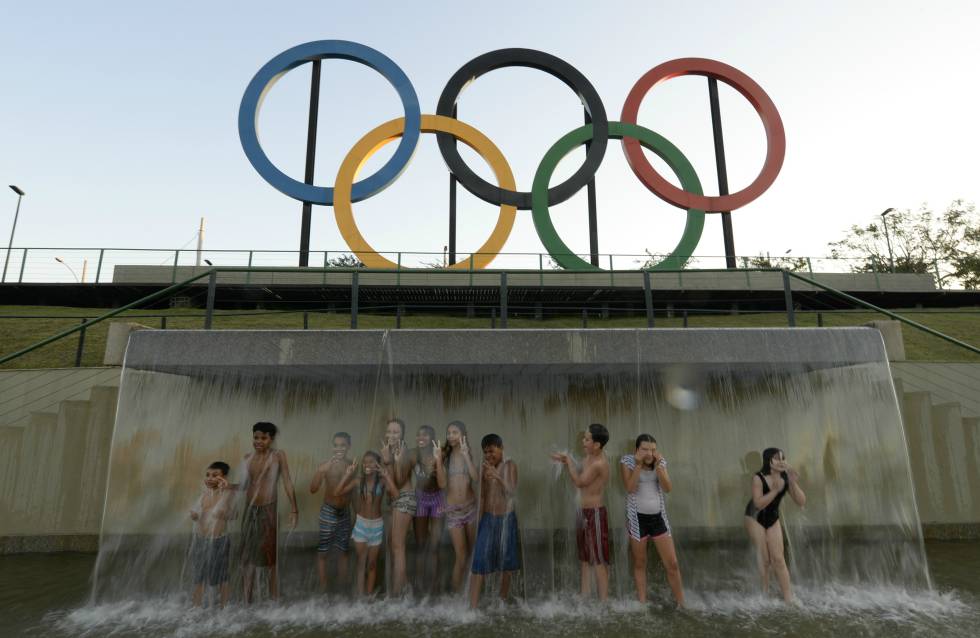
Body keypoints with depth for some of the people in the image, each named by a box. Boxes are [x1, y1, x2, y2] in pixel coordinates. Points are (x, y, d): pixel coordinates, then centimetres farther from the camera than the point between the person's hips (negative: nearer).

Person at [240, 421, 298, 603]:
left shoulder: (278, 455, -8)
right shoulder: (247, 457, 5)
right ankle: (247, 600, 24)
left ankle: (274, 601, 12)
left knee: (271, 556, 2)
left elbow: (287, 482, -12)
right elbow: (244, 484, 13)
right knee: (247, 556, 11)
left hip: (269, 510, -4)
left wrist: (294, 509, -17)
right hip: (249, 510, 5)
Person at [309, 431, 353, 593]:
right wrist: (323, 469, -36)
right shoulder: (326, 465, -13)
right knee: (322, 552, 3)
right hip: (329, 512, -3)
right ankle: (323, 589, 14)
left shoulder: (353, 465, -3)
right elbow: (313, 489, -24)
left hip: (345, 512, 3)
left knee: (343, 551, 13)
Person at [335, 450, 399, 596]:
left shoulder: (382, 481, -14)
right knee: (361, 562, 8)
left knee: (372, 563, 13)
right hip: (361, 523, 1)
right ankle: (360, 596, 14)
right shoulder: (358, 480, -9)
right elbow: (336, 493, -14)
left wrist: (387, 476, -33)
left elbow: (396, 495, -31)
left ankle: (369, 595, 26)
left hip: (377, 525, -1)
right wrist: (347, 475, -21)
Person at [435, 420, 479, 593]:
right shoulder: (445, 455, -6)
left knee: (472, 552, 16)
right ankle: (456, 591, 13)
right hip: (453, 510, -2)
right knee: (461, 556, -4)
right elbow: (442, 484, -14)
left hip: (471, 506, 2)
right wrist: (438, 460, -24)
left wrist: (466, 456, -26)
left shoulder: (470, 454, -2)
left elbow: (476, 479, -16)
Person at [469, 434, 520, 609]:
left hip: (507, 518, -1)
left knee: (506, 561, 12)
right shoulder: (485, 467, -1)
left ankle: (503, 601, 29)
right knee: (479, 561, -6)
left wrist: (498, 476, -32)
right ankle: (473, 606, -3)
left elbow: (512, 492, -17)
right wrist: (479, 520, 6)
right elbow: (482, 496, 5)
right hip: (488, 519, 1)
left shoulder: (510, 465, -7)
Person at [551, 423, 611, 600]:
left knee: (599, 560, 0)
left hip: (595, 513, -9)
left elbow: (579, 482, -17)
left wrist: (569, 460, -7)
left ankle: (603, 602, 9)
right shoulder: (589, 457, 6)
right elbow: (578, 478, 14)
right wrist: (566, 462, 2)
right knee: (585, 558, 18)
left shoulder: (599, 463, -22)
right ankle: (585, 596, 29)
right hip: (583, 512, 9)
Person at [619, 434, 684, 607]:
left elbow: (668, 488, -9)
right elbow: (630, 488, -20)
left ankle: (681, 604, 22)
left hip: (658, 517, 3)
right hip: (638, 518, -3)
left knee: (672, 563, 6)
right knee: (639, 564, 10)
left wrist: (658, 465, -19)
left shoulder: (661, 461, 1)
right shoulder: (627, 461, -9)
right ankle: (642, 603, 23)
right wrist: (639, 463, -24)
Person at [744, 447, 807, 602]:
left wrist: (793, 483, -29)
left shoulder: (786, 477, -14)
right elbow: (758, 504, -31)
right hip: (755, 518, -3)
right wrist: (776, 490, -39)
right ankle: (764, 593, 19)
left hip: (773, 519, 4)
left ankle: (788, 598, 8)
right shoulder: (758, 478, -26)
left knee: (778, 558, 2)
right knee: (764, 558, 1)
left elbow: (801, 502, -15)